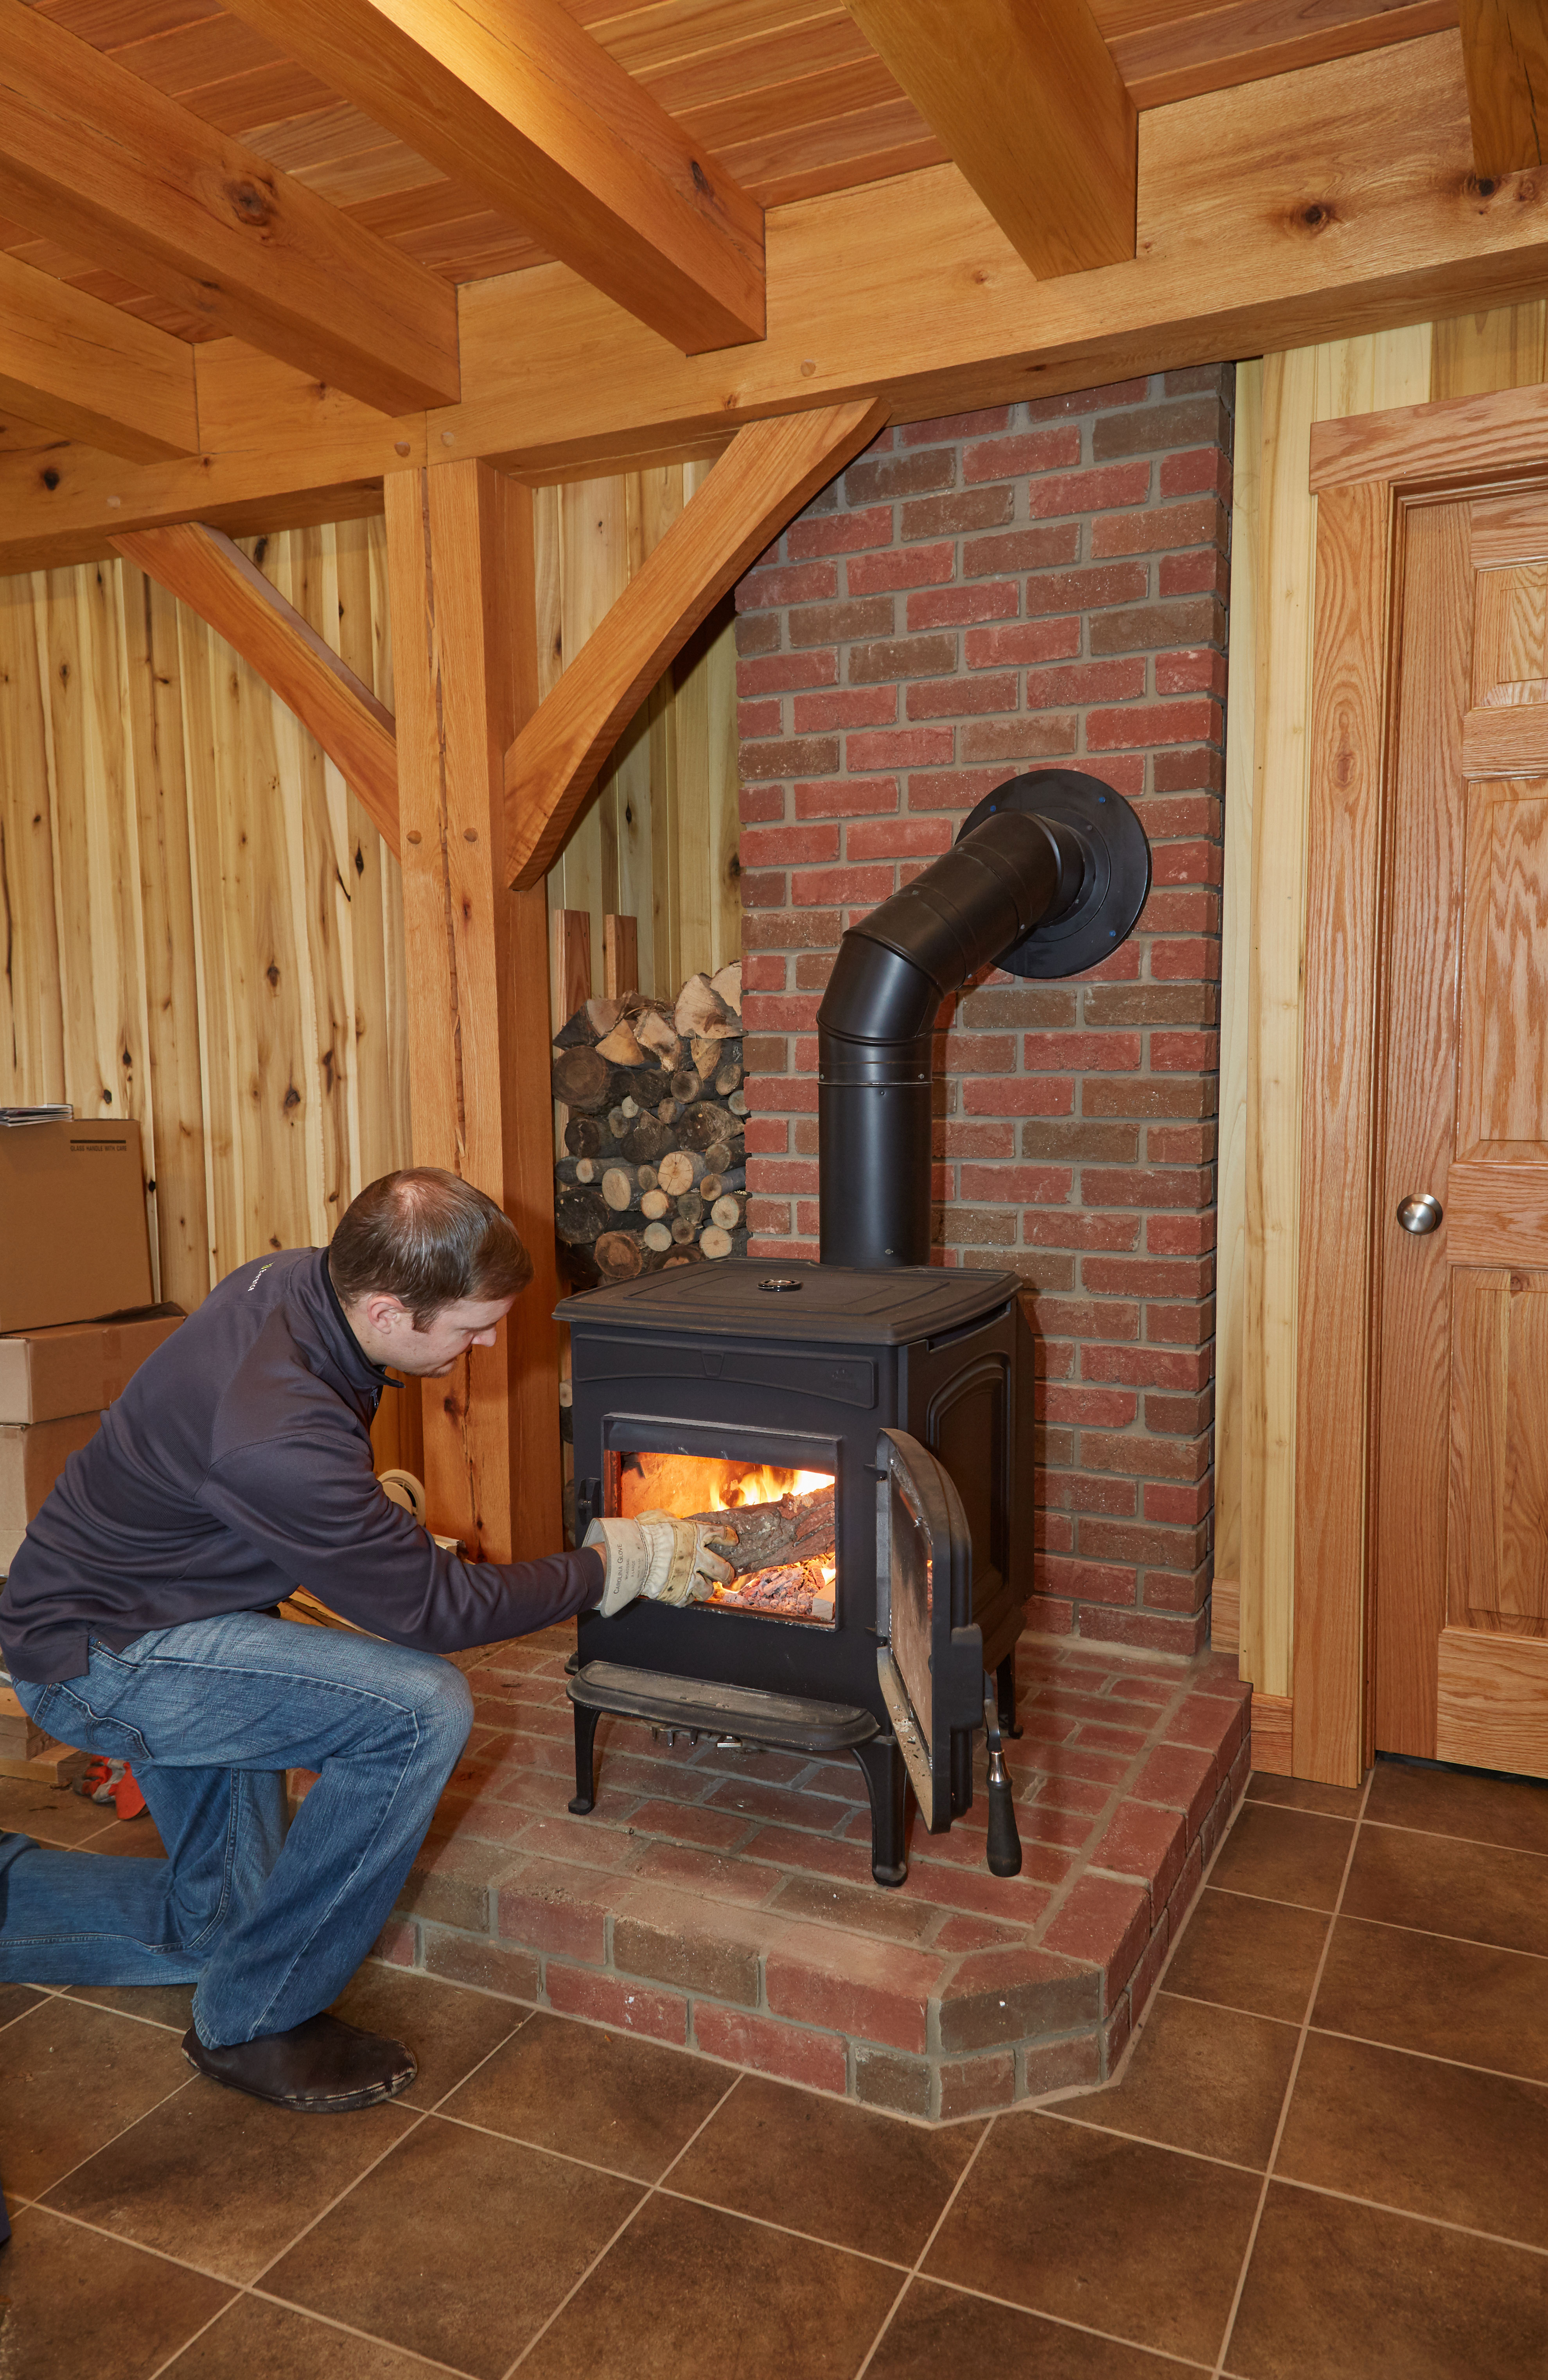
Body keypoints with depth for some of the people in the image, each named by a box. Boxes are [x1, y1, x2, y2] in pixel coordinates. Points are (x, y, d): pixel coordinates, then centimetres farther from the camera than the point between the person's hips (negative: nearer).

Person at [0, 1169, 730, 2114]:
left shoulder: (298, 1281, -9)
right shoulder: (281, 1434, -37)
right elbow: (436, 1607, -24)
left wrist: (382, 1506, 4)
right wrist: (619, 1563, -14)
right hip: (98, 1661, -9)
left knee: (217, 1925, 15)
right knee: (423, 1708, -25)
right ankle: (258, 2022, -6)